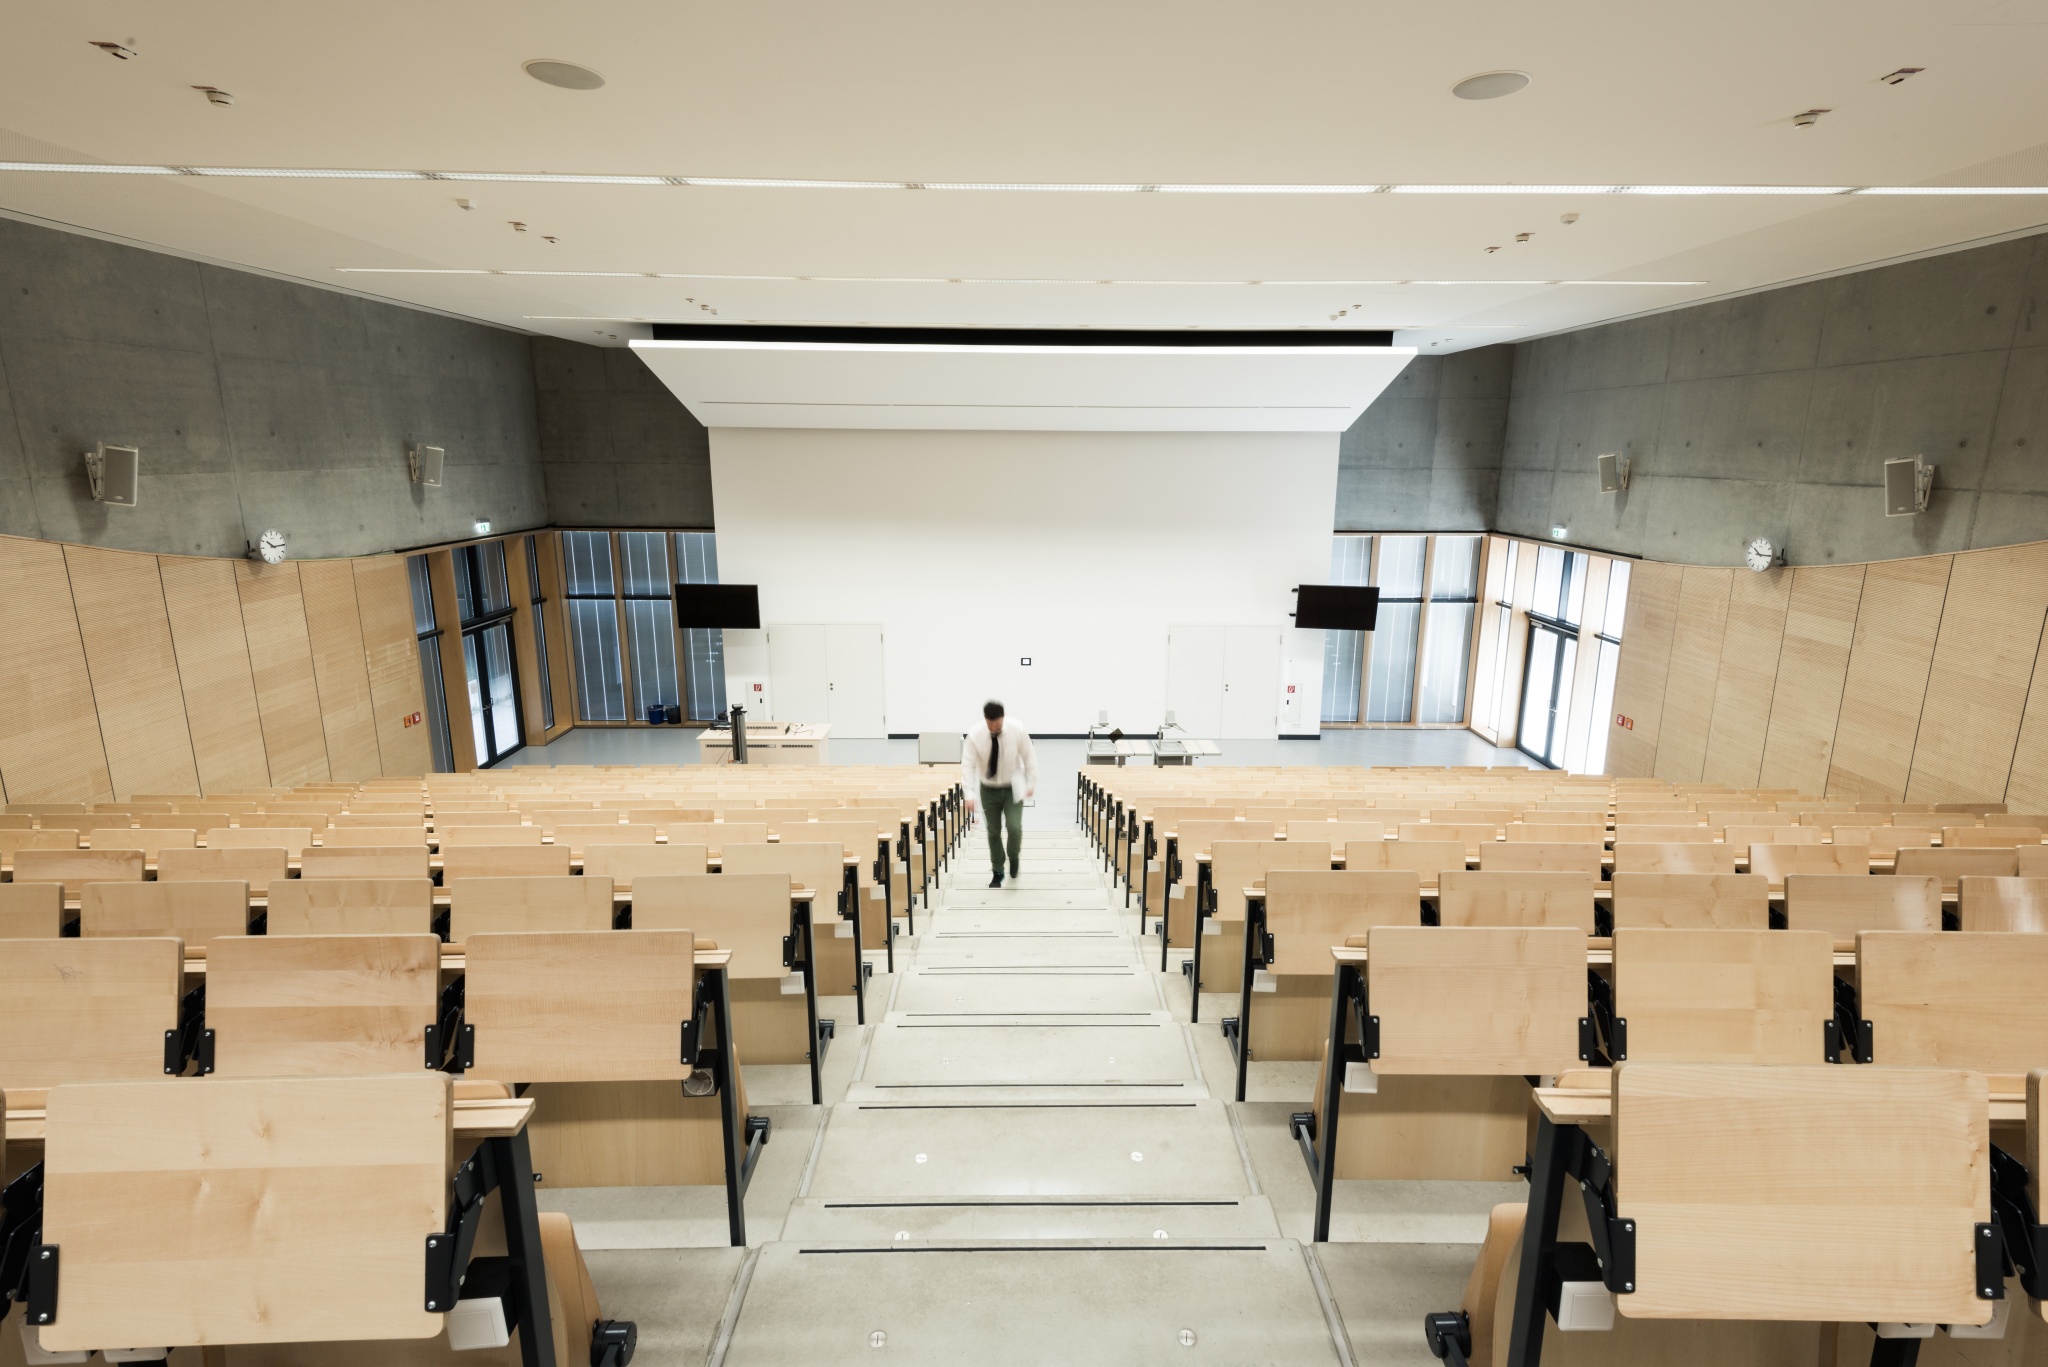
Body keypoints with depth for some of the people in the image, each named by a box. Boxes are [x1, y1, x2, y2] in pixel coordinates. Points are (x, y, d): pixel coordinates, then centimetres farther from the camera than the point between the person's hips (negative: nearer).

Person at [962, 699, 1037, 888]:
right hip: (988, 789, 1)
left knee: (1014, 827, -16)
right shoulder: (975, 735, -19)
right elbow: (968, 764, -16)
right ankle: (997, 872, 27)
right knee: (993, 831, 8)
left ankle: (1014, 857, 17)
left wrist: (1031, 783, -3)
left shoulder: (1017, 731, -18)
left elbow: (1029, 757, -6)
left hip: (1012, 788, -1)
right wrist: (969, 794, -23)